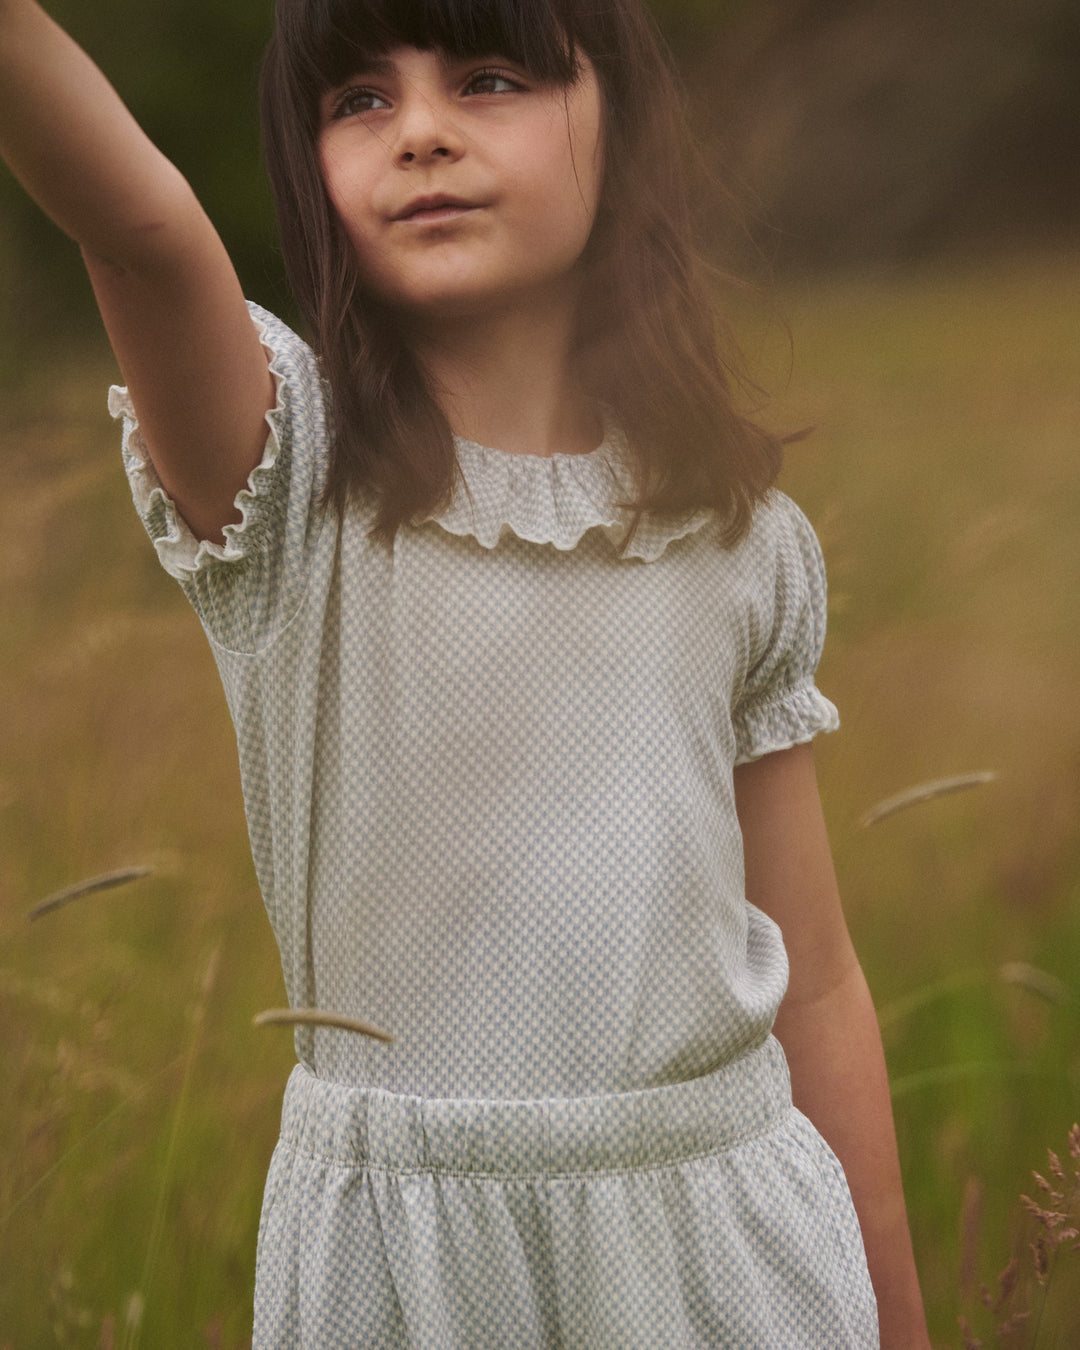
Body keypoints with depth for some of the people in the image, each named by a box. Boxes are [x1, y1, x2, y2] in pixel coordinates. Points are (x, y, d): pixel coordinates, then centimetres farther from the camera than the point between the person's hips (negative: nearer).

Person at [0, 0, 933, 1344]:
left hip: (726, 1227, 2)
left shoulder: (745, 545, 2)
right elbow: (142, 226, -31)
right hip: (399, 1241, -2)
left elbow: (818, 986, 7)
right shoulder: (288, 472, -7)